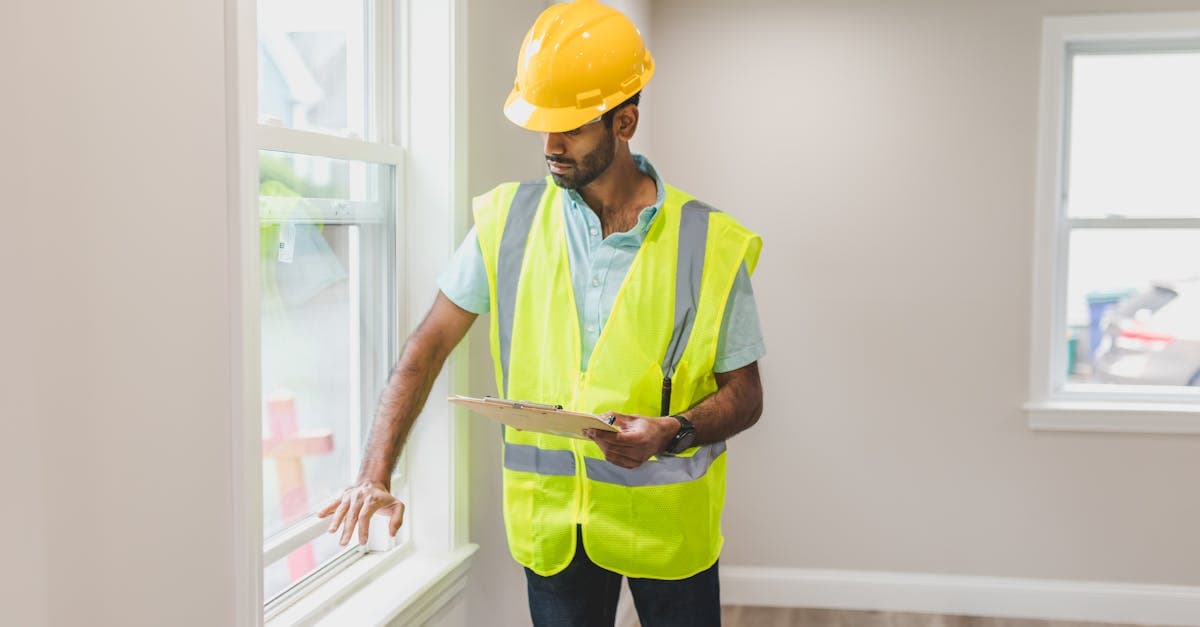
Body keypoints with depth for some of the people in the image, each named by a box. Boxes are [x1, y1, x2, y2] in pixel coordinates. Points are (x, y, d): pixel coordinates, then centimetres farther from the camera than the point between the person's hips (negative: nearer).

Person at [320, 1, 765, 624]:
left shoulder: (710, 244, -9)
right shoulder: (508, 221, -3)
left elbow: (744, 395, -2)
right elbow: (428, 346, 0)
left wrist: (671, 432, -22)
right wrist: (374, 476, -8)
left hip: (667, 519, -1)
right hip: (552, 519, 1)